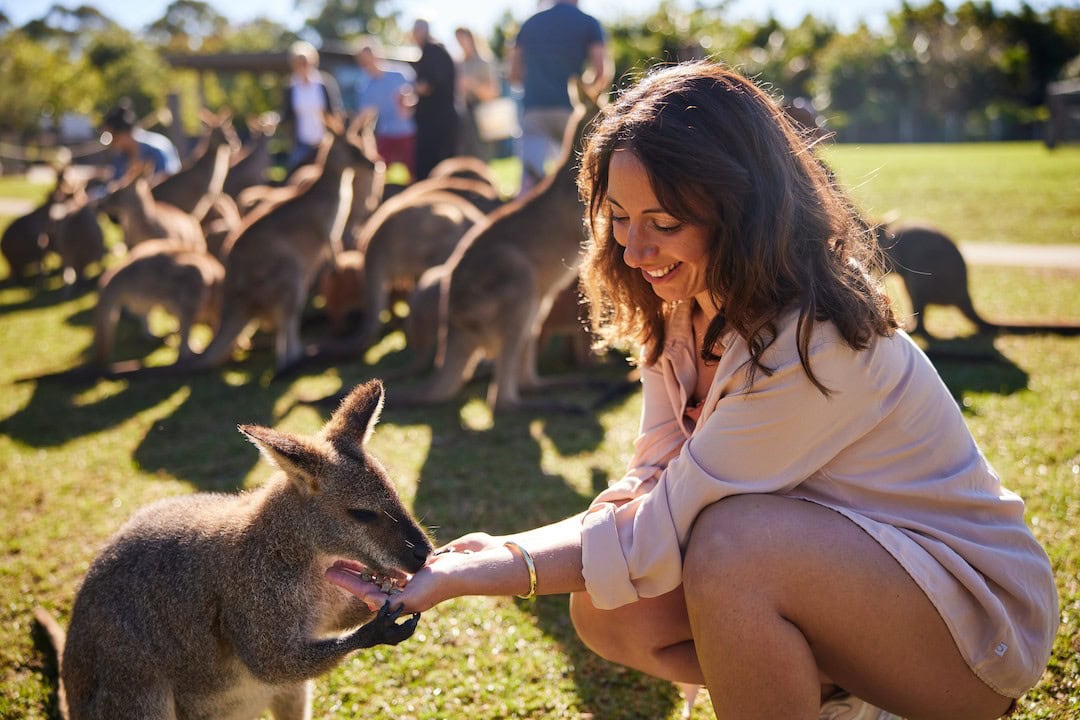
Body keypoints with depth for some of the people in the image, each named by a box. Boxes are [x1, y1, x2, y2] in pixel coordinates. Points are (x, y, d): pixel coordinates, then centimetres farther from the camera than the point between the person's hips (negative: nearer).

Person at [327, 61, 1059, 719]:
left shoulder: (813, 342, -29)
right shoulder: (681, 305, -3)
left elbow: (659, 536, -27)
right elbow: (657, 477, 2)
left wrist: (465, 576, -26)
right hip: (836, 572, 8)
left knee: (731, 544, -33)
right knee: (607, 610, -9)